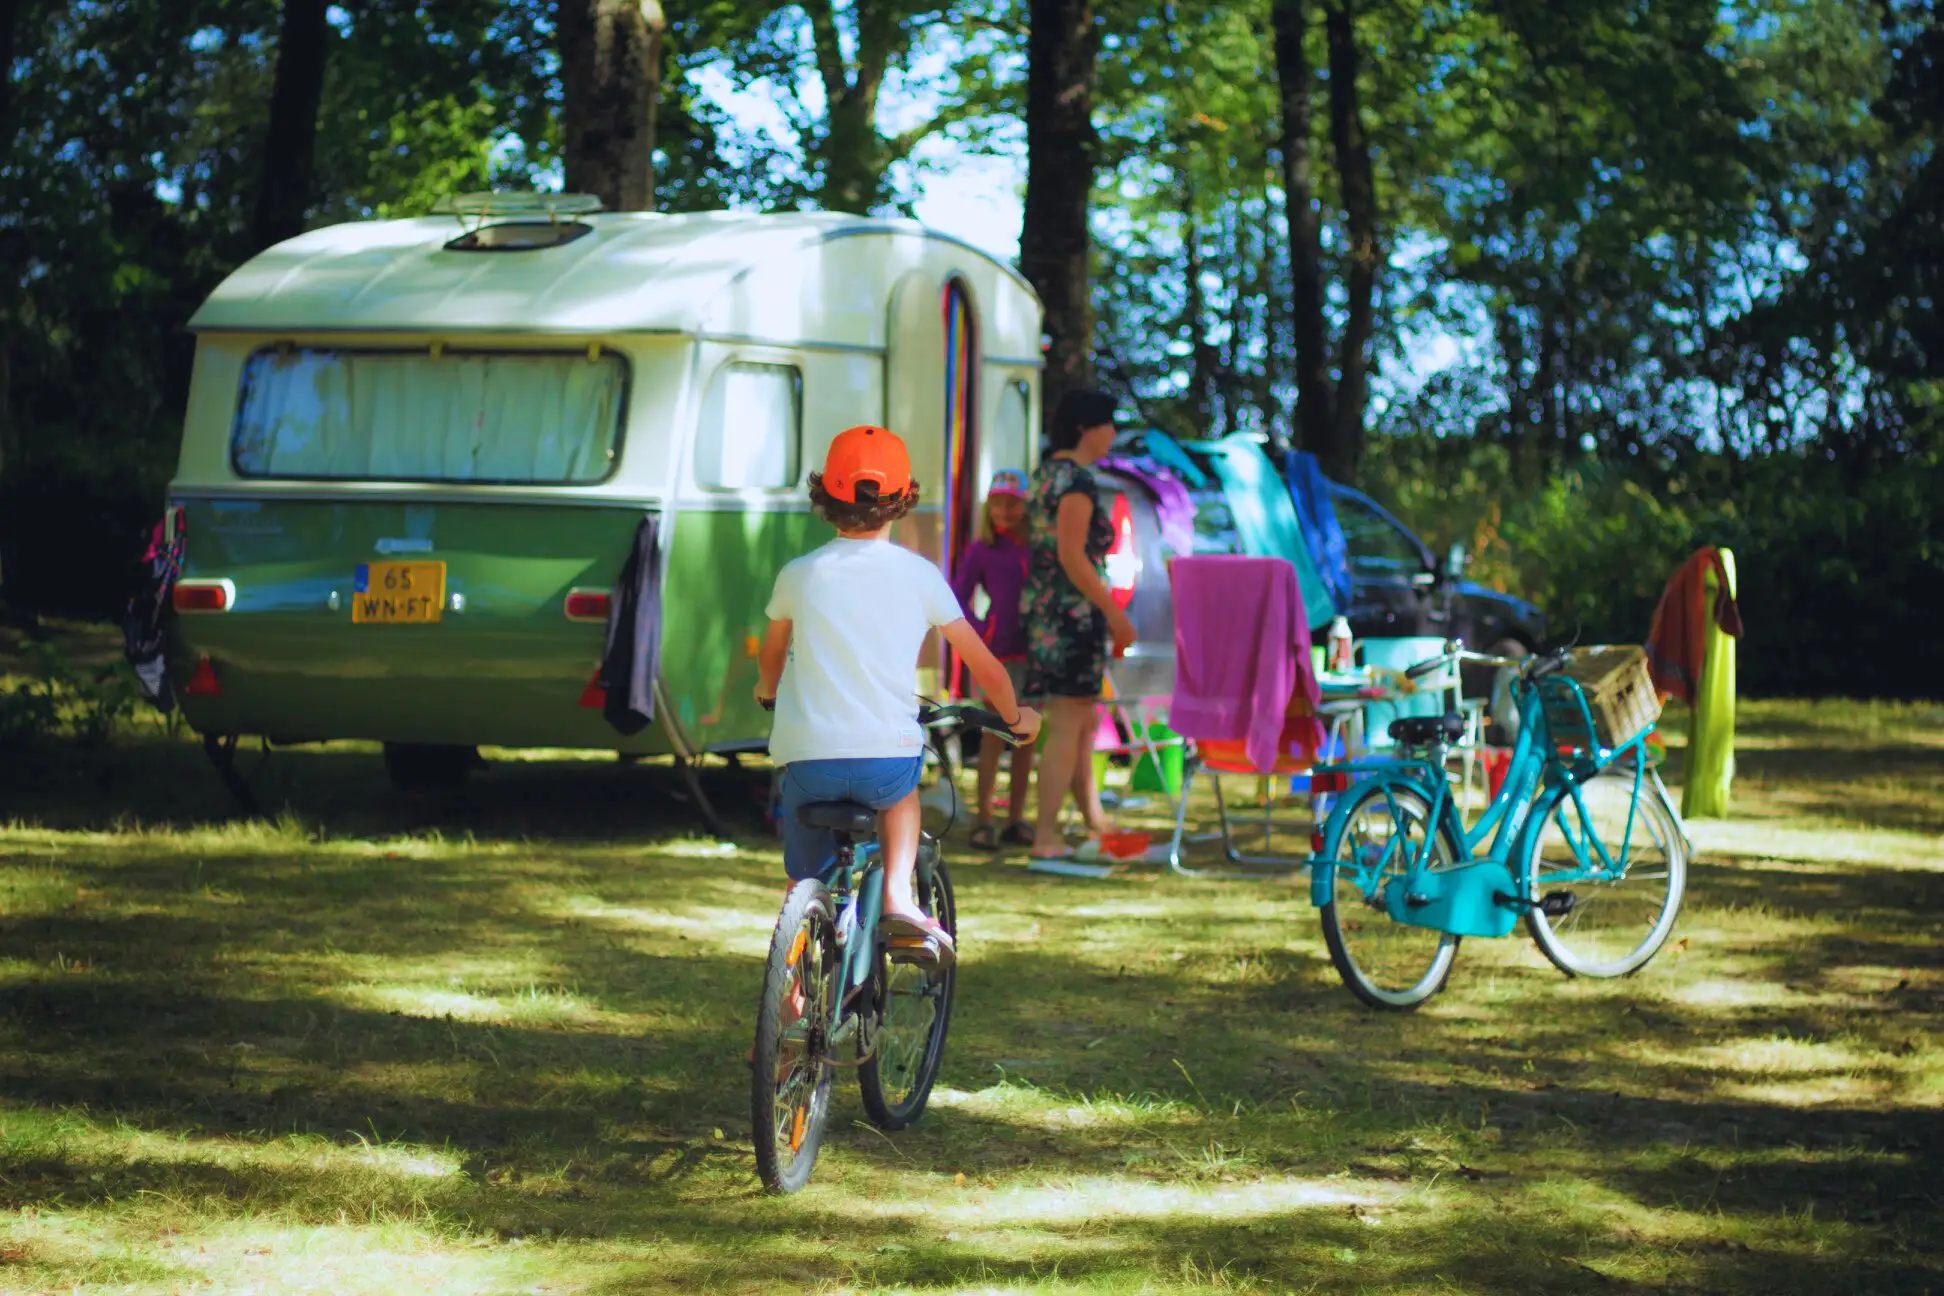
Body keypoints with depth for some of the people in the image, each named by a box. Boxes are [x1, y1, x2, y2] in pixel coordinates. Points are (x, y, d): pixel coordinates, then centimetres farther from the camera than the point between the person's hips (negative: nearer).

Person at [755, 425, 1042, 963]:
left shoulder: (799, 574, 6)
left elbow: (771, 654, 25)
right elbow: (984, 664, 8)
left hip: (807, 757, 0)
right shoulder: (919, 575, 4)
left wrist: (769, 692, 48)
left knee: (806, 884, 18)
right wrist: (1015, 716, 28)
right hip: (887, 756, 0)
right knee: (901, 792, 34)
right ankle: (898, 895, 12)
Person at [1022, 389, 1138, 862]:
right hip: (1074, 614, -10)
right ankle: (1046, 837, -6)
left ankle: (1095, 823, 23)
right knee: (1067, 725, -6)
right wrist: (1115, 612, -18)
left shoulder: (1046, 473, 15)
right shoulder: (1077, 480, -15)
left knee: (1085, 721, 17)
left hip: (1044, 611, 10)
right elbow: (1071, 555, -21)